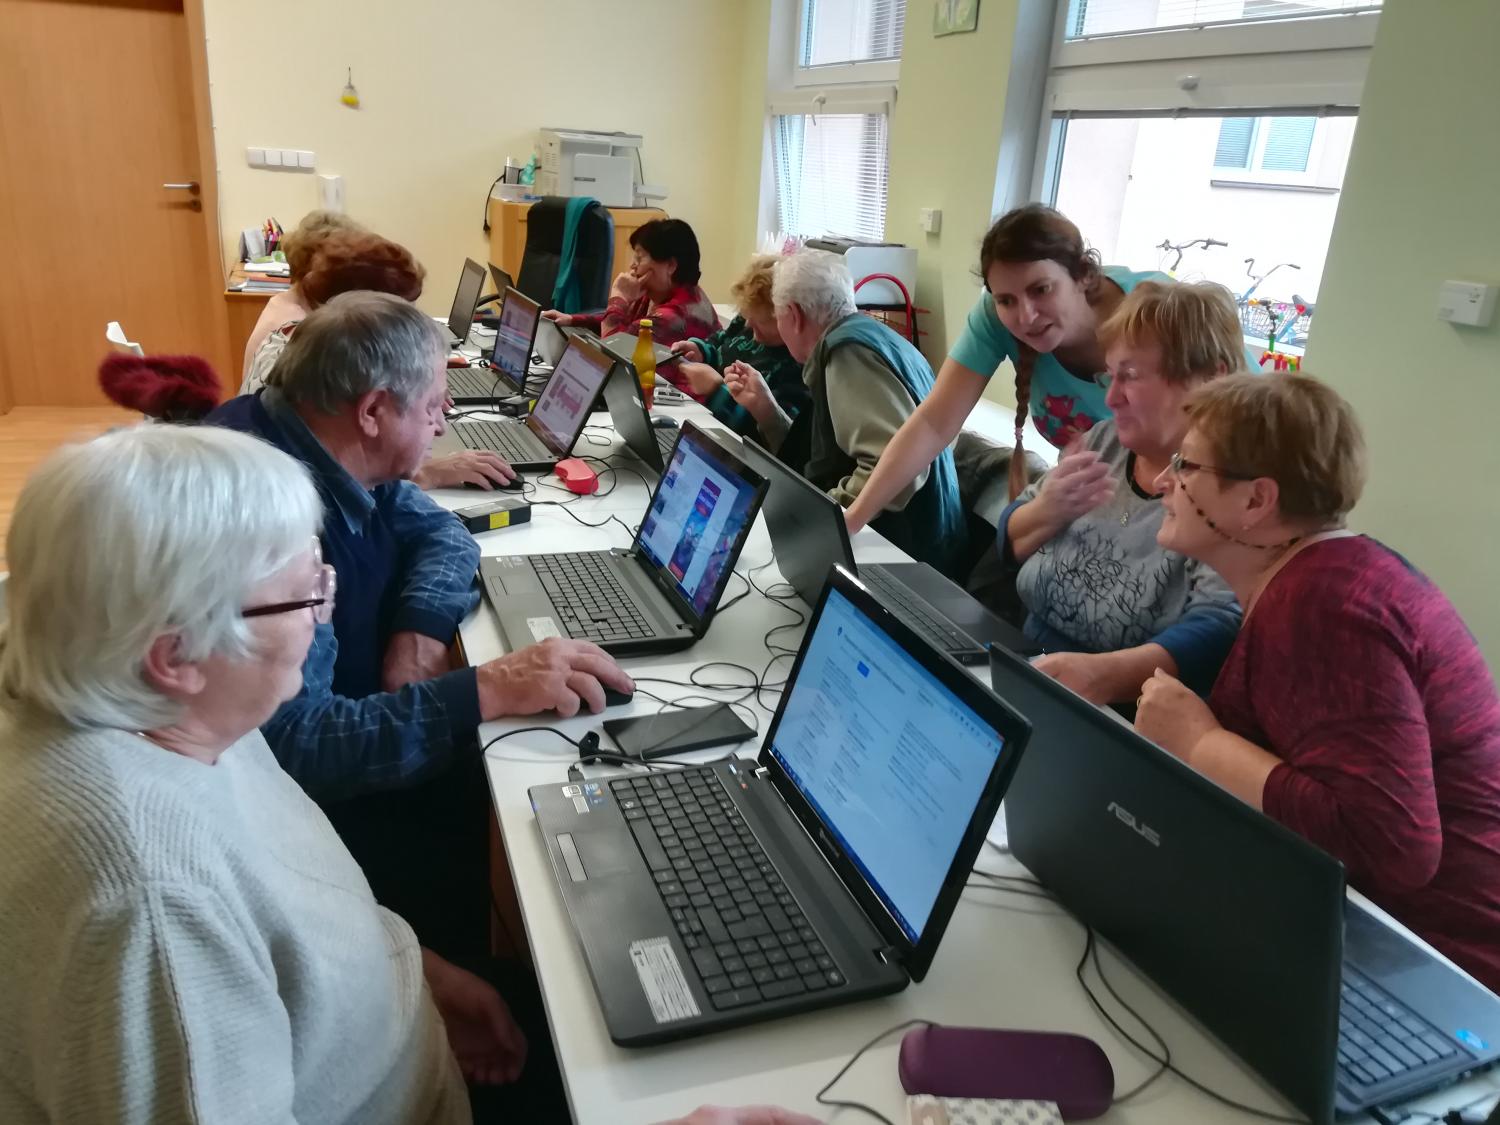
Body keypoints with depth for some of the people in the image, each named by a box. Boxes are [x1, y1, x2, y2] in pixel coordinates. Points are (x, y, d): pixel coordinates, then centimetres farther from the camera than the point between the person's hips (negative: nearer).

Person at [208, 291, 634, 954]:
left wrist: (421, 629, -11)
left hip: (348, 729, 8)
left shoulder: (327, 450, -3)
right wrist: (487, 689, -36)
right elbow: (293, 748, -35)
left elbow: (439, 532, 9)